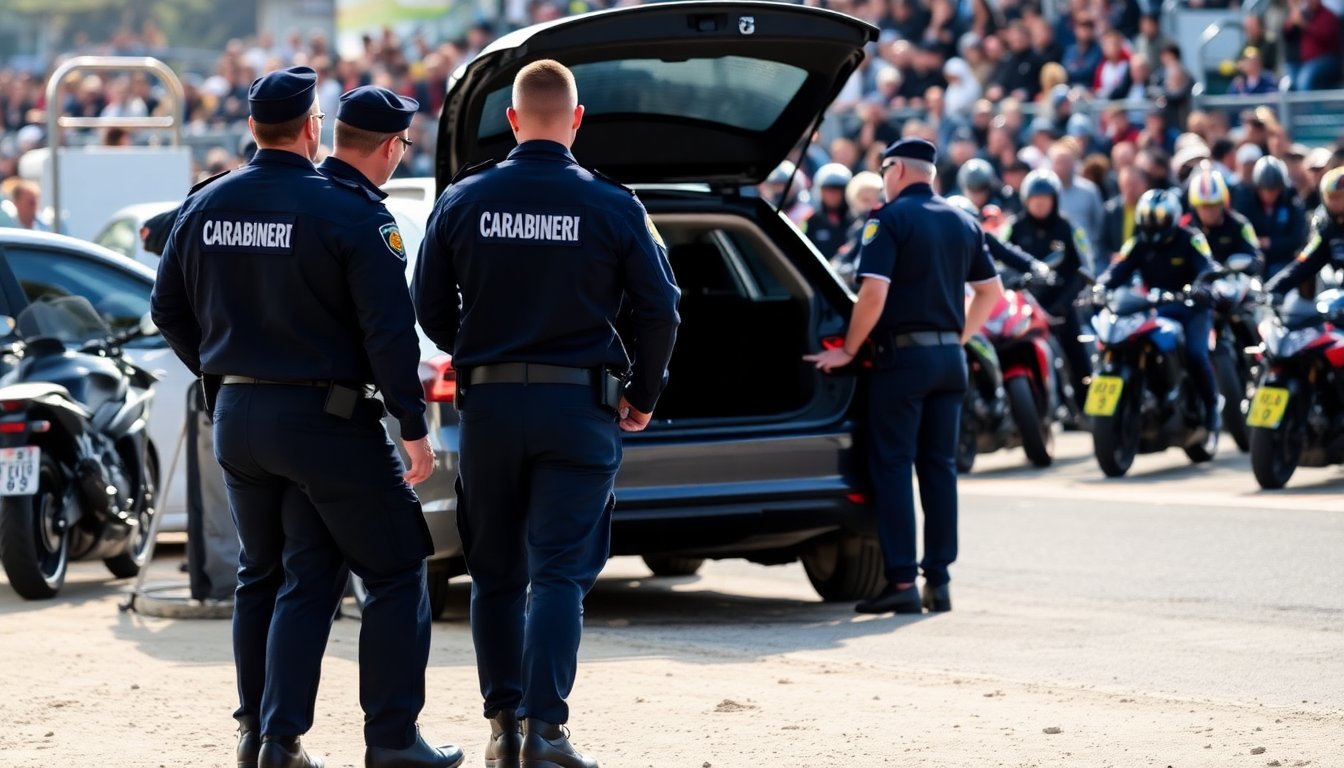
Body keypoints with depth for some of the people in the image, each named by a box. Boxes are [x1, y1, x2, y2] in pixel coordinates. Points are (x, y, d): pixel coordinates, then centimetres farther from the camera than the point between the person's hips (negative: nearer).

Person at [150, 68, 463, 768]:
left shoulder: (204, 206, 6)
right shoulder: (350, 212, -13)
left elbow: (169, 310, 13)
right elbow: (389, 329, -16)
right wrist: (414, 426, -12)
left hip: (236, 420, 6)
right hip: (324, 418, -6)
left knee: (264, 576, 18)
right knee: (396, 572, 3)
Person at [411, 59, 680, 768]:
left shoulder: (462, 200, 1)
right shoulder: (613, 205, -4)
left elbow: (429, 308, 5)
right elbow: (660, 309, -4)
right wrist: (643, 395, 9)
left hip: (488, 404, 2)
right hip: (579, 406, -2)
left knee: (496, 572, 12)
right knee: (561, 571, -2)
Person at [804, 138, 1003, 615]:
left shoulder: (890, 219, -9)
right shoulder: (963, 224, 13)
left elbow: (874, 293, -17)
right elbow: (991, 292, 18)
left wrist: (848, 351, -8)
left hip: (903, 356, -6)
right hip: (949, 358, 6)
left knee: (892, 466, -3)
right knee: (939, 467, 9)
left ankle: (902, 581, -8)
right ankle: (938, 581, 8)